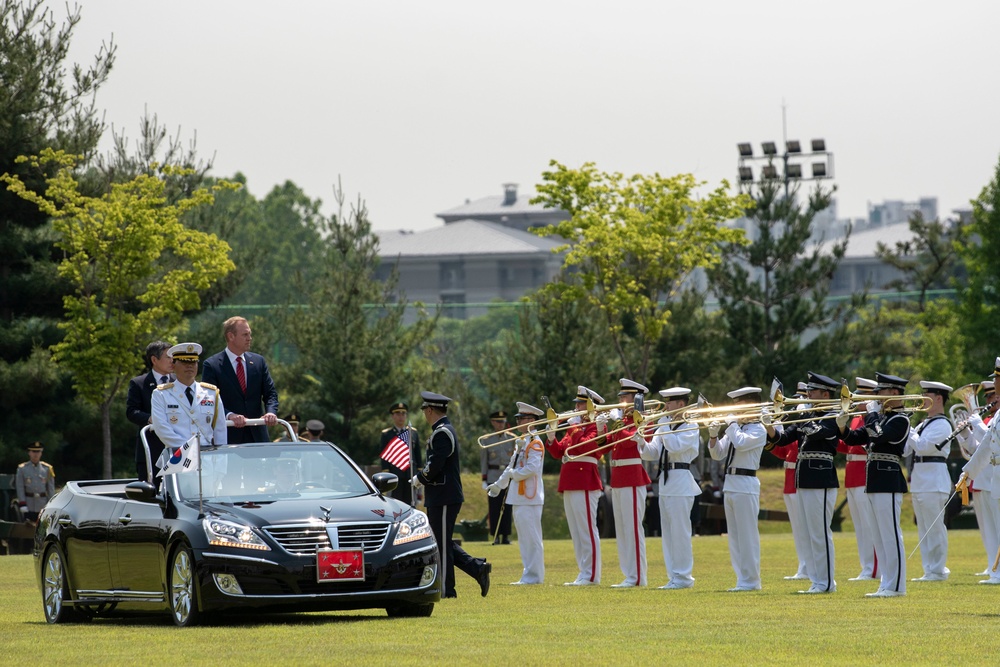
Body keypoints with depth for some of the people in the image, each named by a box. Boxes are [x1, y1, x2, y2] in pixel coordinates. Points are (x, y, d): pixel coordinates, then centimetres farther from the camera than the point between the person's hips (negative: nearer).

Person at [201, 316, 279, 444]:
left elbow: (270, 393, 9)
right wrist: (229, 415, -25)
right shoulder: (212, 365, -2)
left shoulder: (258, 361, 12)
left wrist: (271, 412, -12)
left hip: (257, 436, 4)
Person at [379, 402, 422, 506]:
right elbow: (383, 458, -1)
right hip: (394, 476, -3)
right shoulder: (386, 434, 3)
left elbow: (418, 455, 13)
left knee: (411, 505, 2)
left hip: (411, 475, 3)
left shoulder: (413, 432, 12)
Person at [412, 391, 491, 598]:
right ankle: (478, 567, 8)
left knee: (442, 543, -4)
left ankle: (446, 589, 1)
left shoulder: (441, 433, -16)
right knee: (442, 543, 13)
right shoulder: (447, 430, 16)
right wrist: (424, 476, 11)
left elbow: (434, 466, -24)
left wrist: (419, 478, -7)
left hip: (444, 498, -10)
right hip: (444, 497, 10)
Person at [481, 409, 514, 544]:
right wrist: (484, 480, 0)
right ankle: (496, 536, 1)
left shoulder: (512, 439, 7)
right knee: (494, 508, -3)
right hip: (493, 476, -1)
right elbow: (483, 461, 6)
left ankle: (506, 536, 6)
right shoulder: (487, 440, 5)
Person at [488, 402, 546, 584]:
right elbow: (512, 466, 25)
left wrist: (513, 474, -10)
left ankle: (533, 576, -5)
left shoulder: (535, 442, -11)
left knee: (531, 537, -7)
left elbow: (532, 468, -22)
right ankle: (530, 574, 16)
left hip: (529, 497, -10)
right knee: (524, 538, 12)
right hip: (518, 496, 10)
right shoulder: (522, 442, 18)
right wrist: (499, 484, 23)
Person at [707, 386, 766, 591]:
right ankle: (742, 579, 14)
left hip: (746, 484, -9)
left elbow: (740, 443, -25)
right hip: (730, 484, 9)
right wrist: (713, 436, -3)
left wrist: (732, 424, -11)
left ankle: (751, 580, -3)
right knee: (734, 536, 10)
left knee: (747, 535, -7)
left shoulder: (758, 430, -7)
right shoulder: (735, 430, 15)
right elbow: (718, 454, 13)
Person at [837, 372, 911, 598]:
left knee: (891, 535, -8)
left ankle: (896, 586, -6)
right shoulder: (881, 418, 17)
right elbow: (853, 439, 16)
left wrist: (872, 413, -13)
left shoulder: (900, 420, -10)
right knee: (880, 537, 11)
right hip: (875, 483, 10)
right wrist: (842, 427, -3)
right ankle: (887, 584, 15)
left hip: (889, 483, -10)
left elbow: (878, 435, -26)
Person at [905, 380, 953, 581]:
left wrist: (908, 430, -11)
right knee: (925, 529, 10)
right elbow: (905, 449, 15)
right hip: (920, 481, 9)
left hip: (934, 481, -9)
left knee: (935, 528, -6)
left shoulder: (942, 425, -10)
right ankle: (929, 570, 14)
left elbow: (923, 446, -21)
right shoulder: (924, 423, 18)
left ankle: (938, 571, -3)